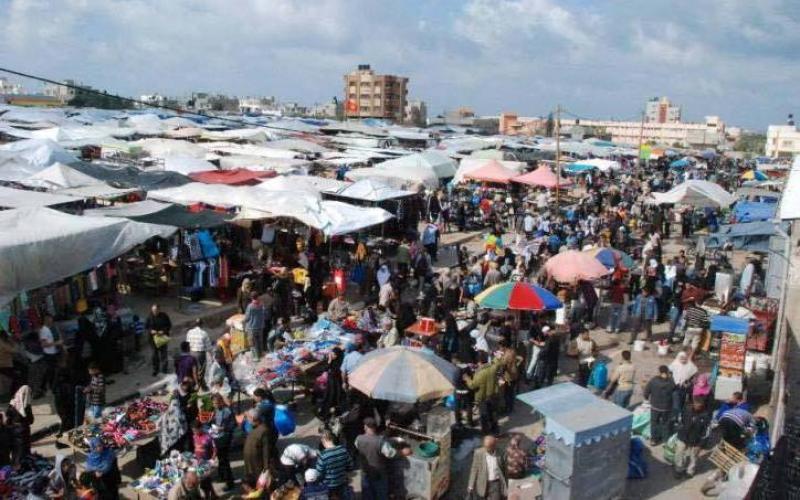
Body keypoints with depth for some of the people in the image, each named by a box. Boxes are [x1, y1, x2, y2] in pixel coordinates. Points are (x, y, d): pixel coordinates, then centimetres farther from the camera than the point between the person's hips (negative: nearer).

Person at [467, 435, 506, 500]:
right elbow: (474, 469, -4)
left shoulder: (499, 453, -3)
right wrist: (471, 486, -5)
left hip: (496, 483, 0)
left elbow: (503, 470, 6)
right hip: (483, 484, 0)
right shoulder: (478, 453, -6)